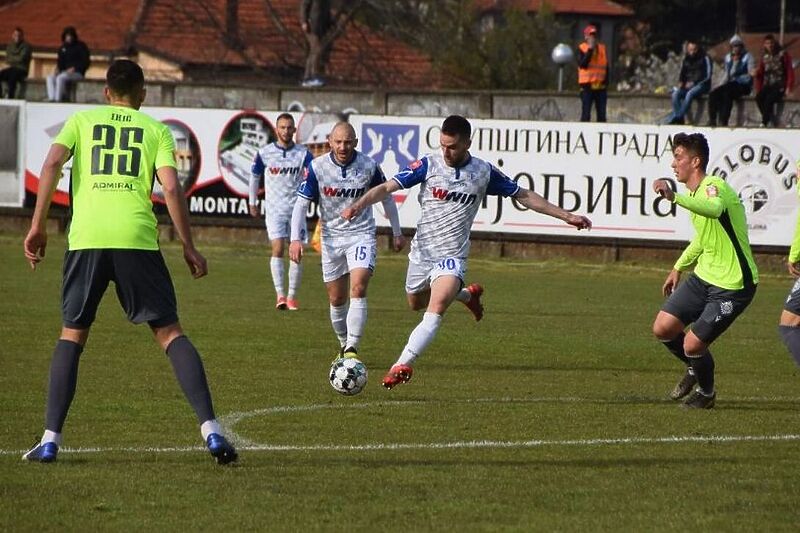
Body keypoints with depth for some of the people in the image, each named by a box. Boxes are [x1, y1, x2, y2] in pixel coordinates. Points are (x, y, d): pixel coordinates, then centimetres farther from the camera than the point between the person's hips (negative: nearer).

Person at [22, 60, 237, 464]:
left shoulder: (82, 121, 17)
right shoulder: (156, 129, 15)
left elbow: (52, 163, 1)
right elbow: (171, 188, 2)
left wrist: (38, 226, 3)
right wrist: (188, 247, 7)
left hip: (86, 238, 1)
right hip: (137, 239, -1)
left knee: (72, 335, 14)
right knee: (169, 332, 3)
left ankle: (50, 439, 5)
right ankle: (210, 430, -9)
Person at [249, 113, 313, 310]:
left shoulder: (303, 154, -1)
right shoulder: (265, 153, 0)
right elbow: (255, 176, 15)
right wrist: (252, 202, 19)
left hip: (297, 209, 1)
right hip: (274, 210, -1)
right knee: (278, 248, -14)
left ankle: (292, 296, 11)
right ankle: (280, 294, -14)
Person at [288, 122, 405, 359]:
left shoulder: (369, 166, -10)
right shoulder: (317, 167, -11)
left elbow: (386, 197, 6)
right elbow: (301, 203, -7)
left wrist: (397, 233, 13)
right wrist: (296, 239, -18)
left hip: (361, 235, -2)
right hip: (331, 237, 2)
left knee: (358, 289, -21)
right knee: (337, 299, 8)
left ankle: (352, 349, -23)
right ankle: (344, 344, 29)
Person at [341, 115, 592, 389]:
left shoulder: (484, 172, -3)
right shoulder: (429, 165, -7)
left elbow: (524, 196, 8)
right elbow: (388, 187, -12)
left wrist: (566, 216, 7)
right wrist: (359, 204, -31)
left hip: (452, 255, -3)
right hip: (422, 250, 3)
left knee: (437, 307, -25)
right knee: (416, 304, 21)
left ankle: (402, 365, -32)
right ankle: (467, 294, 48)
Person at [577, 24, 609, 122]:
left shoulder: (602, 48, 11)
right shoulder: (582, 48, -1)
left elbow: (606, 67, 12)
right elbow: (582, 64, -16)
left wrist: (606, 82, -1)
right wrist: (590, 49, -19)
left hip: (601, 87, 4)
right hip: (587, 86, -4)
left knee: (602, 115, 4)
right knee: (586, 115, -6)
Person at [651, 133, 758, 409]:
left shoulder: (714, 186, -20)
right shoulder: (694, 194, 11)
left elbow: (714, 209, -47)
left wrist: (675, 197, -60)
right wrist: (678, 267, 25)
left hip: (732, 285, -9)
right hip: (703, 276, 9)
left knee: (693, 345, -8)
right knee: (663, 328, 2)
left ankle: (706, 392, 22)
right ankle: (694, 368, 31)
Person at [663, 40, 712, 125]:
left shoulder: (705, 58, -3)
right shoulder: (686, 59, 13)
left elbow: (708, 76, -9)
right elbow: (682, 73, 19)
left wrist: (694, 82, -16)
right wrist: (681, 82, -3)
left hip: (701, 84, -5)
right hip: (688, 85, 5)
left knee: (689, 94, -36)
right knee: (675, 94, -24)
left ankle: (678, 116, -34)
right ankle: (679, 119, -30)